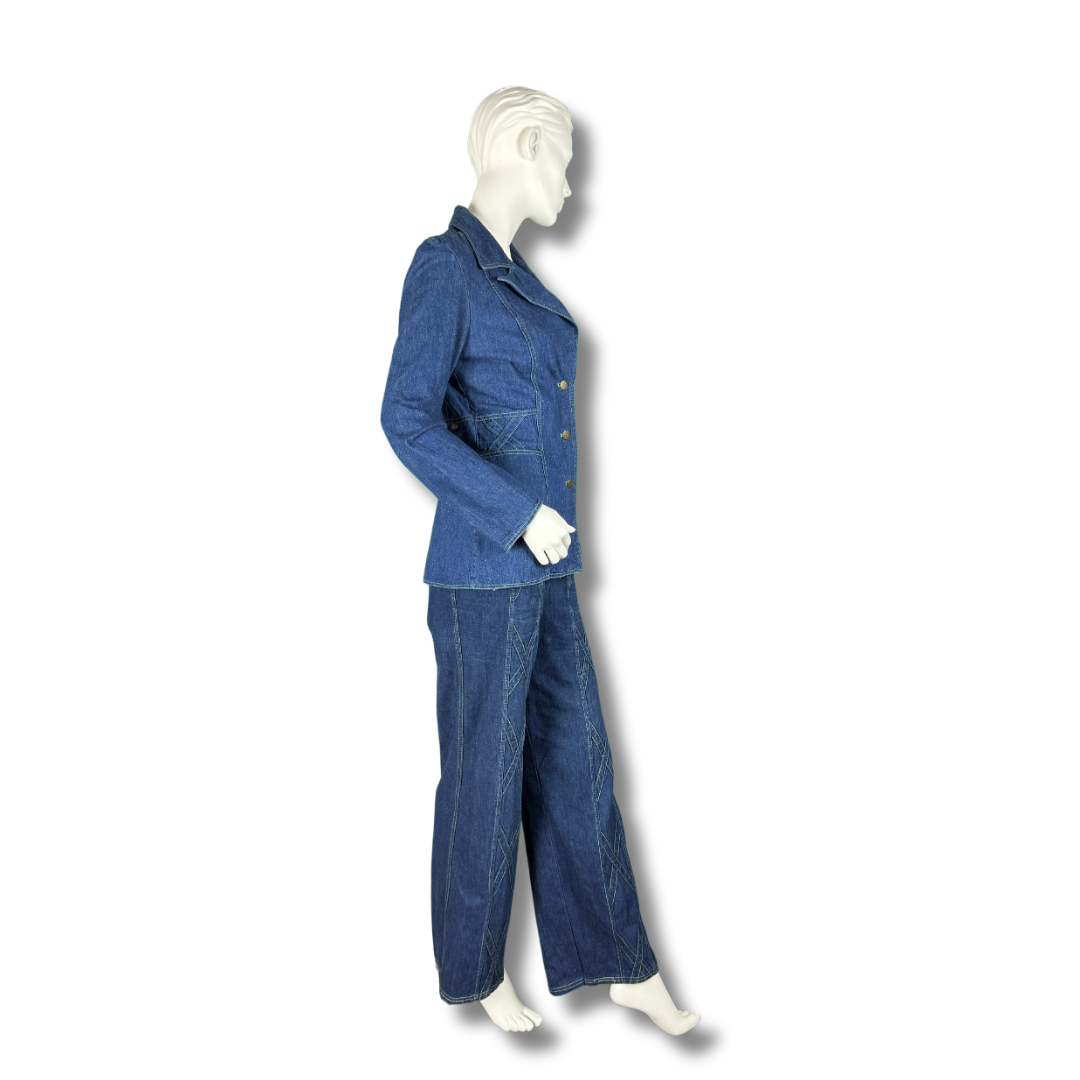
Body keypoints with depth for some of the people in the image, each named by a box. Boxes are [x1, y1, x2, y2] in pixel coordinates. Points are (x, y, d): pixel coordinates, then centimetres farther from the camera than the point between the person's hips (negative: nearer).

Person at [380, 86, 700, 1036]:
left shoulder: (516, 277, 15)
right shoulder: (443, 264, -12)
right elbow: (408, 421, -20)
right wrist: (522, 513, -21)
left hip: (544, 568, 9)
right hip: (483, 570, -8)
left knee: (576, 761, 12)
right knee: (486, 775, 5)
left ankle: (627, 968, 24)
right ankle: (477, 970, 25)